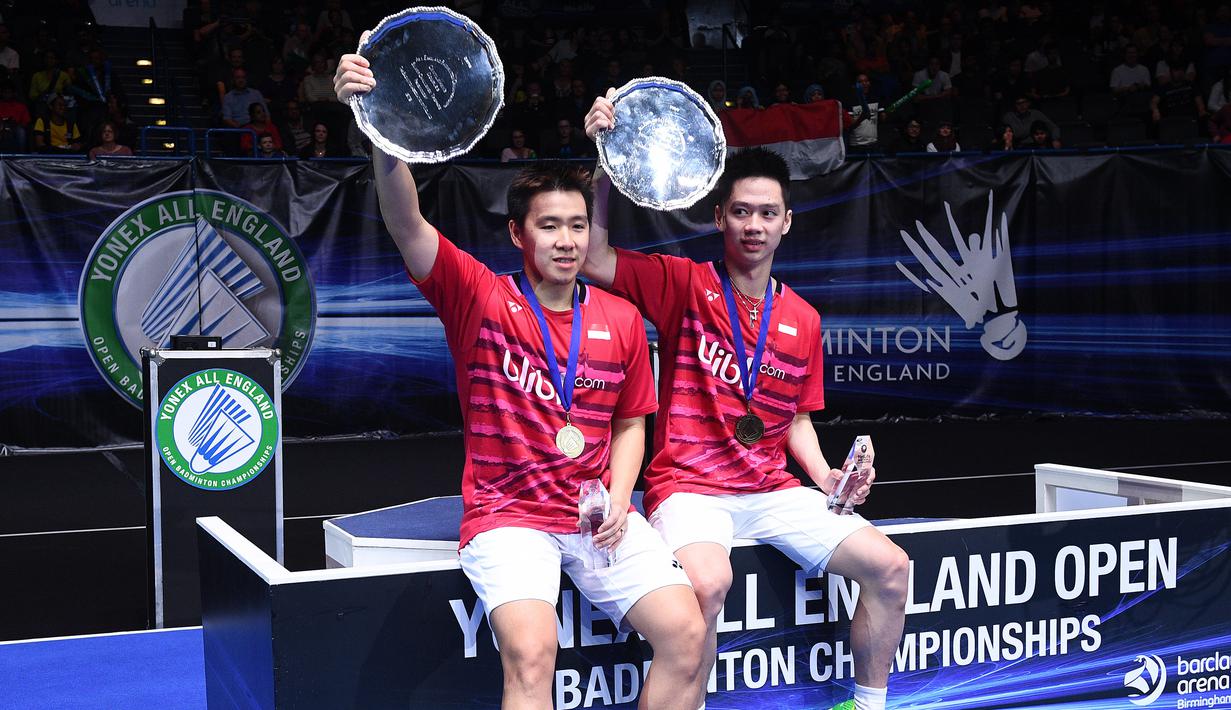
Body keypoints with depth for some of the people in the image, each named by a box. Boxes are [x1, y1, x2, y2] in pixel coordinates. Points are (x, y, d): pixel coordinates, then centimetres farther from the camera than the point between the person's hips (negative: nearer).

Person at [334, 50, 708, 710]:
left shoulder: (621, 320, 8)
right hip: (506, 515, -3)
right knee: (531, 653, -27)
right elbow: (408, 226, -19)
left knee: (685, 633, -13)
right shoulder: (480, 297, -2)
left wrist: (618, 500, 0)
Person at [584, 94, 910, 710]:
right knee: (707, 583, -36)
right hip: (690, 489, -5)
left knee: (889, 566, -4)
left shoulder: (803, 320, 9)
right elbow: (595, 262, -16)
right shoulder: (685, 284, -3)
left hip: (772, 490, 5)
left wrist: (828, 478, 1)